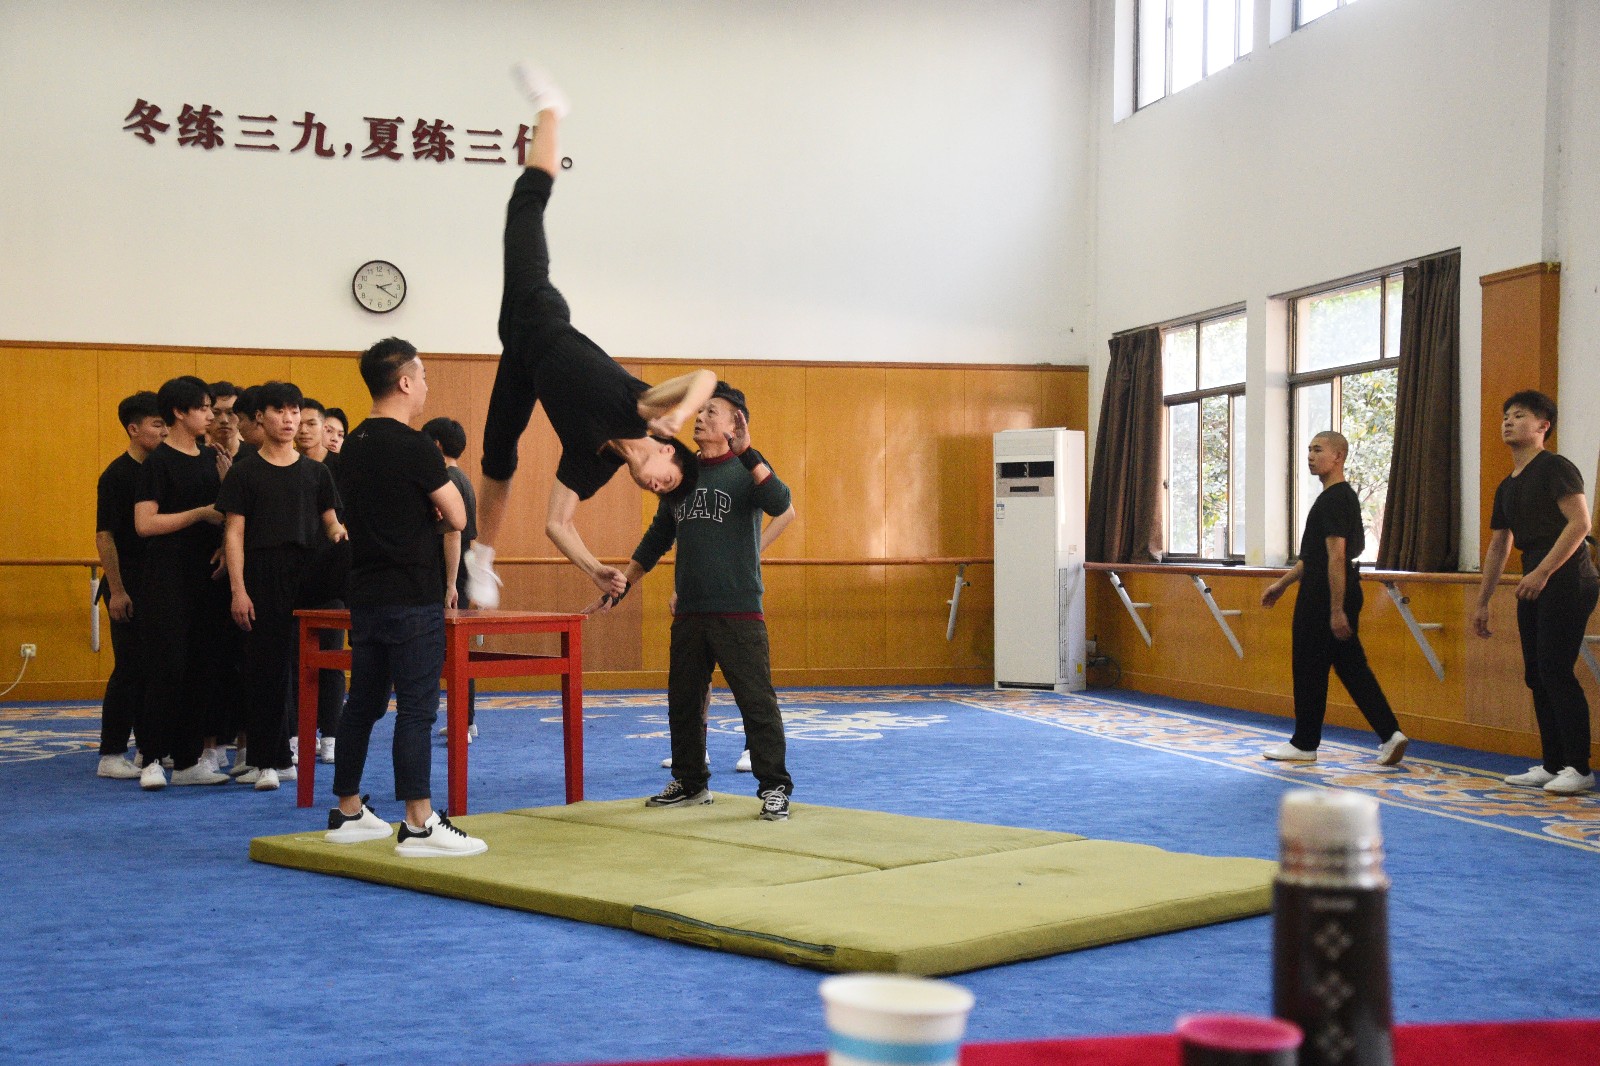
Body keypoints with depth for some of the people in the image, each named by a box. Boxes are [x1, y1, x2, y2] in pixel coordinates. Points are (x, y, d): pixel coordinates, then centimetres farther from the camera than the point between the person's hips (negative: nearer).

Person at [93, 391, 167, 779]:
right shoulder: (117, 475, -10)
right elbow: (104, 536, -13)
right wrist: (116, 590, -16)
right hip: (129, 587, -7)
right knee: (129, 668, -5)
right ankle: (111, 755, 2)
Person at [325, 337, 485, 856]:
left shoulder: (353, 446, 11)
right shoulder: (414, 447, -14)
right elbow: (456, 517, -9)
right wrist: (438, 500, 9)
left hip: (366, 594, 8)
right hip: (412, 598, -8)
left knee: (363, 703, 13)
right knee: (416, 709, -6)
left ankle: (348, 813, 21)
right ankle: (419, 825, -5)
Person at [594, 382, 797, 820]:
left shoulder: (747, 470, -2)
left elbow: (779, 504, -24)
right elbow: (656, 538, 20)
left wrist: (745, 452, -30)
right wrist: (620, 586, 17)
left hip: (739, 612, -6)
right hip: (688, 614, 6)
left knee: (757, 703, -5)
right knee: (683, 702, 12)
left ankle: (774, 788, 2)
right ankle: (690, 782, 25)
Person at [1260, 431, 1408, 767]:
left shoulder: (1334, 499, -16)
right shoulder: (1342, 497, 17)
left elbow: (1336, 555, -22)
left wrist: (1336, 610, -25)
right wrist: (1282, 584, 26)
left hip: (1324, 597, -10)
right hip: (1335, 595, 10)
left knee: (1310, 667, 1)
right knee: (1351, 666, 8)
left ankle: (1304, 744, 11)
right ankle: (1389, 733, 1)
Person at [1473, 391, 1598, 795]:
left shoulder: (1554, 467, -7)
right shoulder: (1507, 487, 19)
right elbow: (1498, 547, 24)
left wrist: (1542, 572, -22)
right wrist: (1482, 602, 23)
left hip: (1565, 580, -9)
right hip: (1533, 584, 9)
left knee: (1555, 670, -12)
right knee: (1536, 675, 8)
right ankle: (1552, 764, 14)